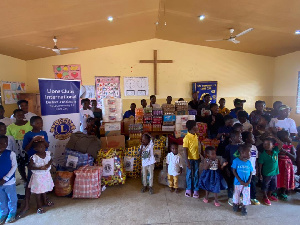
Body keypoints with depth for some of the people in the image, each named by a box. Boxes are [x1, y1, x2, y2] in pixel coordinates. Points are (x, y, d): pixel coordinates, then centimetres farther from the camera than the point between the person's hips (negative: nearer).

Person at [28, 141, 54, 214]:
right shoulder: (34, 157, -23)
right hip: (38, 176, -5)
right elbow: (29, 167, -18)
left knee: (45, 189, 23)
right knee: (38, 192, 10)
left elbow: (50, 160, 6)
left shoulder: (47, 153, -9)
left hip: (46, 174, 5)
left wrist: (48, 164, -15)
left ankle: (45, 201, 46)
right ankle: (39, 206, 28)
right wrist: (39, 168, -28)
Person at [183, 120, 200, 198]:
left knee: (196, 174, 13)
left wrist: (199, 155, 16)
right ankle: (189, 189, 27)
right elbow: (185, 150, -19)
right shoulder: (187, 138, -21)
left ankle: (196, 189, 26)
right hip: (190, 159, -6)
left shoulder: (196, 136, 1)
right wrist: (187, 161, -20)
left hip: (196, 158, 6)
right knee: (189, 174, 10)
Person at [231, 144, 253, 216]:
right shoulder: (236, 161, -12)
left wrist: (248, 182, -10)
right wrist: (240, 181, -14)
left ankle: (244, 207, 27)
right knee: (236, 194, 14)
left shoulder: (249, 162, -1)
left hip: (246, 183, 2)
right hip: (238, 182, -2)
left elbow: (251, 173, 3)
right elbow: (234, 171, -11)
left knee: (246, 195, 7)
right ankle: (236, 203, 38)